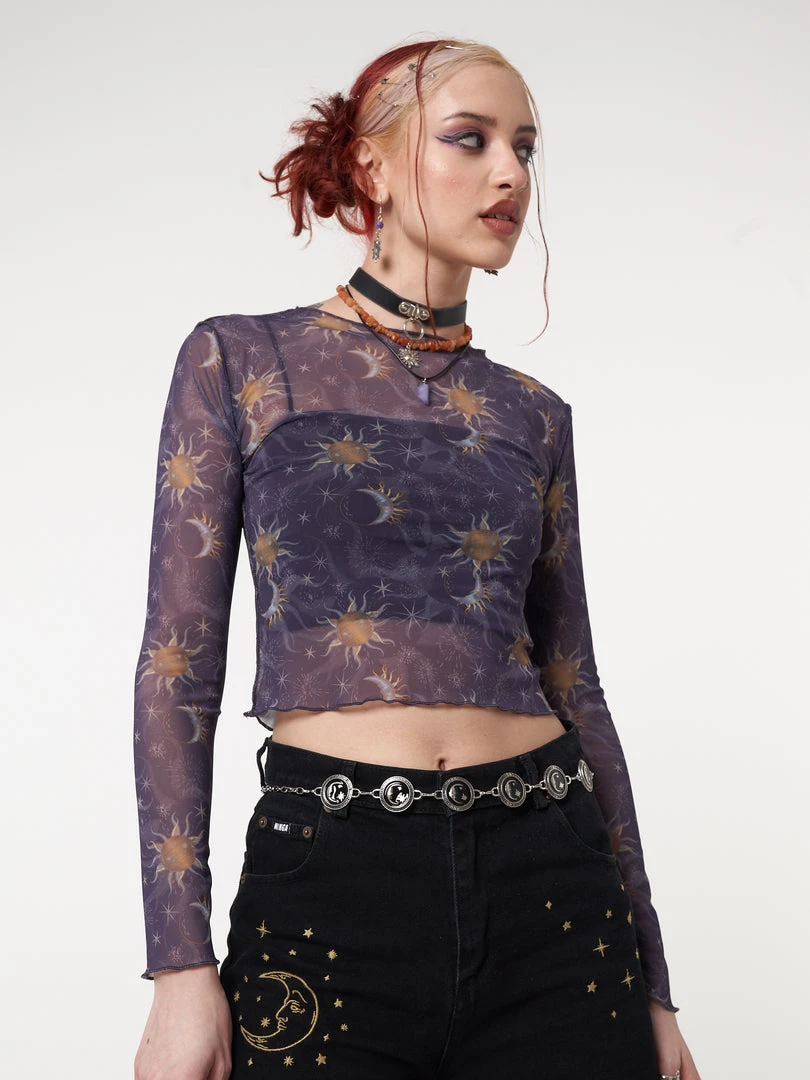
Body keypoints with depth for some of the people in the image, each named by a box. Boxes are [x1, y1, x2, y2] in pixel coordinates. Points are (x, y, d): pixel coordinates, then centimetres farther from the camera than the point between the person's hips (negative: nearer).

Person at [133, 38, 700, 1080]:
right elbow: (178, 667, 0)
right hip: (327, 878, -3)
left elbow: (575, 690, 13)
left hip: (550, 880, 3)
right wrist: (181, 968, -8)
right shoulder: (241, 361, 4)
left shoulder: (531, 413, 12)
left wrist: (652, 983, 12)